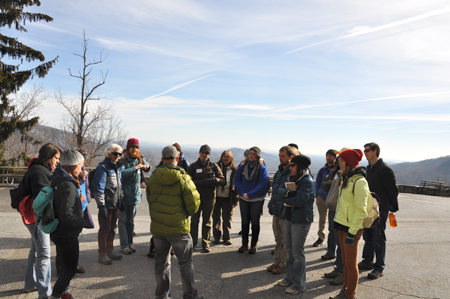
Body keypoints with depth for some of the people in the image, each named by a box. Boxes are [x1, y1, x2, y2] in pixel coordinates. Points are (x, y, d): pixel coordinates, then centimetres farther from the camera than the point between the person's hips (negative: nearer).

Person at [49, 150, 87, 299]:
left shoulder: (58, 180, 2)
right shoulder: (68, 186, -27)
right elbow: (67, 216, -29)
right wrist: (81, 221, -14)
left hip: (59, 232, 10)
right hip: (66, 235, -10)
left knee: (67, 266, 24)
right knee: (70, 269, 7)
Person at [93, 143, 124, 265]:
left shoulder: (117, 167, 14)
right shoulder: (102, 168, -12)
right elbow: (98, 188, -16)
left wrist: (121, 201, 19)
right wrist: (101, 206, -19)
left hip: (115, 204, 8)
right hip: (107, 205, -8)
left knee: (112, 228, 16)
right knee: (104, 229, 1)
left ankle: (109, 251, 29)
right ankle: (102, 255, 13)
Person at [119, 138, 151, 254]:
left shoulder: (140, 159, 6)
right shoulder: (123, 160, -11)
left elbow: (147, 169, 22)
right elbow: (121, 173, -26)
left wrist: (147, 166, -1)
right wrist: (135, 168, -24)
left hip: (135, 194, 5)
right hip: (123, 194, -5)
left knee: (131, 220, 14)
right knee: (123, 220, 2)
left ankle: (130, 243, 24)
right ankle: (124, 246, 10)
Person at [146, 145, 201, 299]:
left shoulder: (153, 178, -1)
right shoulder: (183, 178, -14)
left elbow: (150, 201, 10)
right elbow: (193, 205, -11)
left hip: (157, 227, 4)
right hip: (179, 228, -4)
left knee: (161, 262, 17)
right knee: (186, 263, 9)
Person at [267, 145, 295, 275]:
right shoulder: (279, 171, 12)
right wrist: (272, 204, 17)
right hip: (276, 211, 8)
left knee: (286, 241, 6)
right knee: (278, 239, 18)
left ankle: (283, 264, 18)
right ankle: (277, 262, 30)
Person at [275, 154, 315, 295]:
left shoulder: (307, 182, -16)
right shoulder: (293, 179, 11)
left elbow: (299, 200, -25)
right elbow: (280, 189, 3)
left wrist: (285, 199, -8)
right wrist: (288, 192, -18)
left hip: (301, 221, -8)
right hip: (289, 218, 8)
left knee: (297, 253, 0)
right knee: (290, 250, 17)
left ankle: (299, 284, 14)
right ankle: (290, 278, 31)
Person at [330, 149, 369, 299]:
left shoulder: (359, 181, -18)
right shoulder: (346, 179, 11)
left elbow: (361, 211, -20)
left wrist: (352, 232, -20)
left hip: (352, 228, -9)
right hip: (343, 225, 9)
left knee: (351, 264, 5)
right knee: (345, 261, 18)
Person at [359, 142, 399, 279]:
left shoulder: (385, 169, -15)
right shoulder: (369, 168, 11)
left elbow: (393, 189, -13)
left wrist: (393, 207, -8)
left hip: (380, 209, -8)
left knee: (379, 238, 1)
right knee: (368, 236, 15)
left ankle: (379, 268, 12)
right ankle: (367, 262, 28)